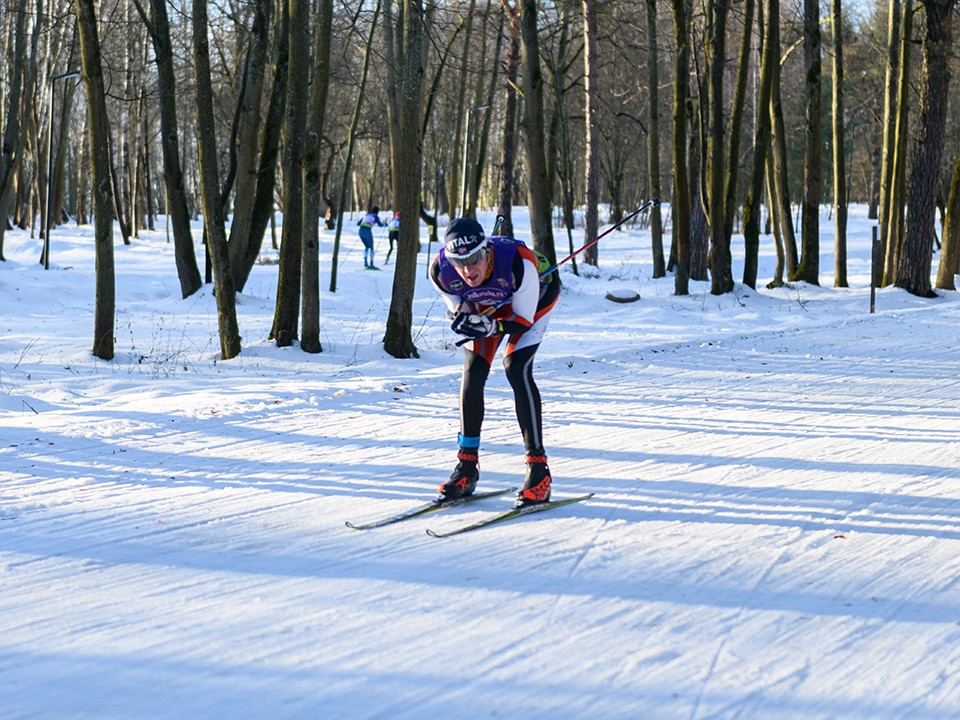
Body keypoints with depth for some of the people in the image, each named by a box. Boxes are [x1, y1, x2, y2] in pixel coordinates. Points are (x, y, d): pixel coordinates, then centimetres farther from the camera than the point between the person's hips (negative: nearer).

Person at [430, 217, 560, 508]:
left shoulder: (518, 262, -42)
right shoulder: (440, 272, -32)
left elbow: (523, 318, -29)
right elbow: (460, 310, -13)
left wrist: (490, 327, -47)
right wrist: (462, 319, -37)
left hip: (534, 300, -4)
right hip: (485, 306, 4)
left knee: (516, 368, -20)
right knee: (473, 372, -8)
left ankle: (538, 468, -17)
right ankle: (467, 466, 5)